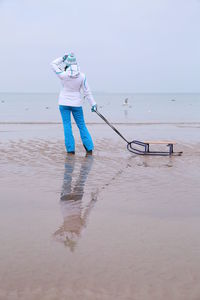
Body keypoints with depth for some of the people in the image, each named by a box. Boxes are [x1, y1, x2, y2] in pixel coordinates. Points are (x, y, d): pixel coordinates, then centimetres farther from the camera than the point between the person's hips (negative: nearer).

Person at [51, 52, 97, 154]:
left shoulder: (63, 75, -13)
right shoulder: (82, 76, -9)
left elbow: (53, 64, 1)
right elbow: (87, 91, -4)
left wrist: (63, 58, 1)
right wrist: (93, 104, 3)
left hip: (64, 103, -2)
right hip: (77, 104, 2)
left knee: (67, 126, 4)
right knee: (81, 125, 10)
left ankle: (70, 149, 3)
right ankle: (89, 148, 13)